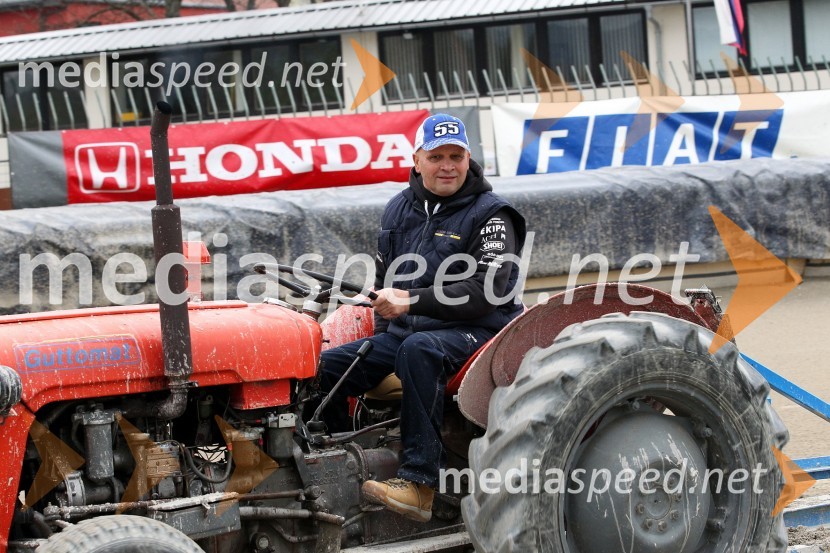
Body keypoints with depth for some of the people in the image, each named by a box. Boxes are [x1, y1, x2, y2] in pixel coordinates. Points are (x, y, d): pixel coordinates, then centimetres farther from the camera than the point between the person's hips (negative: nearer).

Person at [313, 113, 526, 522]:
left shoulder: (490, 216, -5)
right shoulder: (400, 209, 15)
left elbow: (484, 291, -17)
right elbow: (384, 275, 28)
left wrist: (412, 301, -22)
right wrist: (383, 328, 12)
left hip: (472, 332, -7)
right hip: (403, 331, 7)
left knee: (418, 349, -40)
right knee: (325, 366, -13)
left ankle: (419, 482, -43)